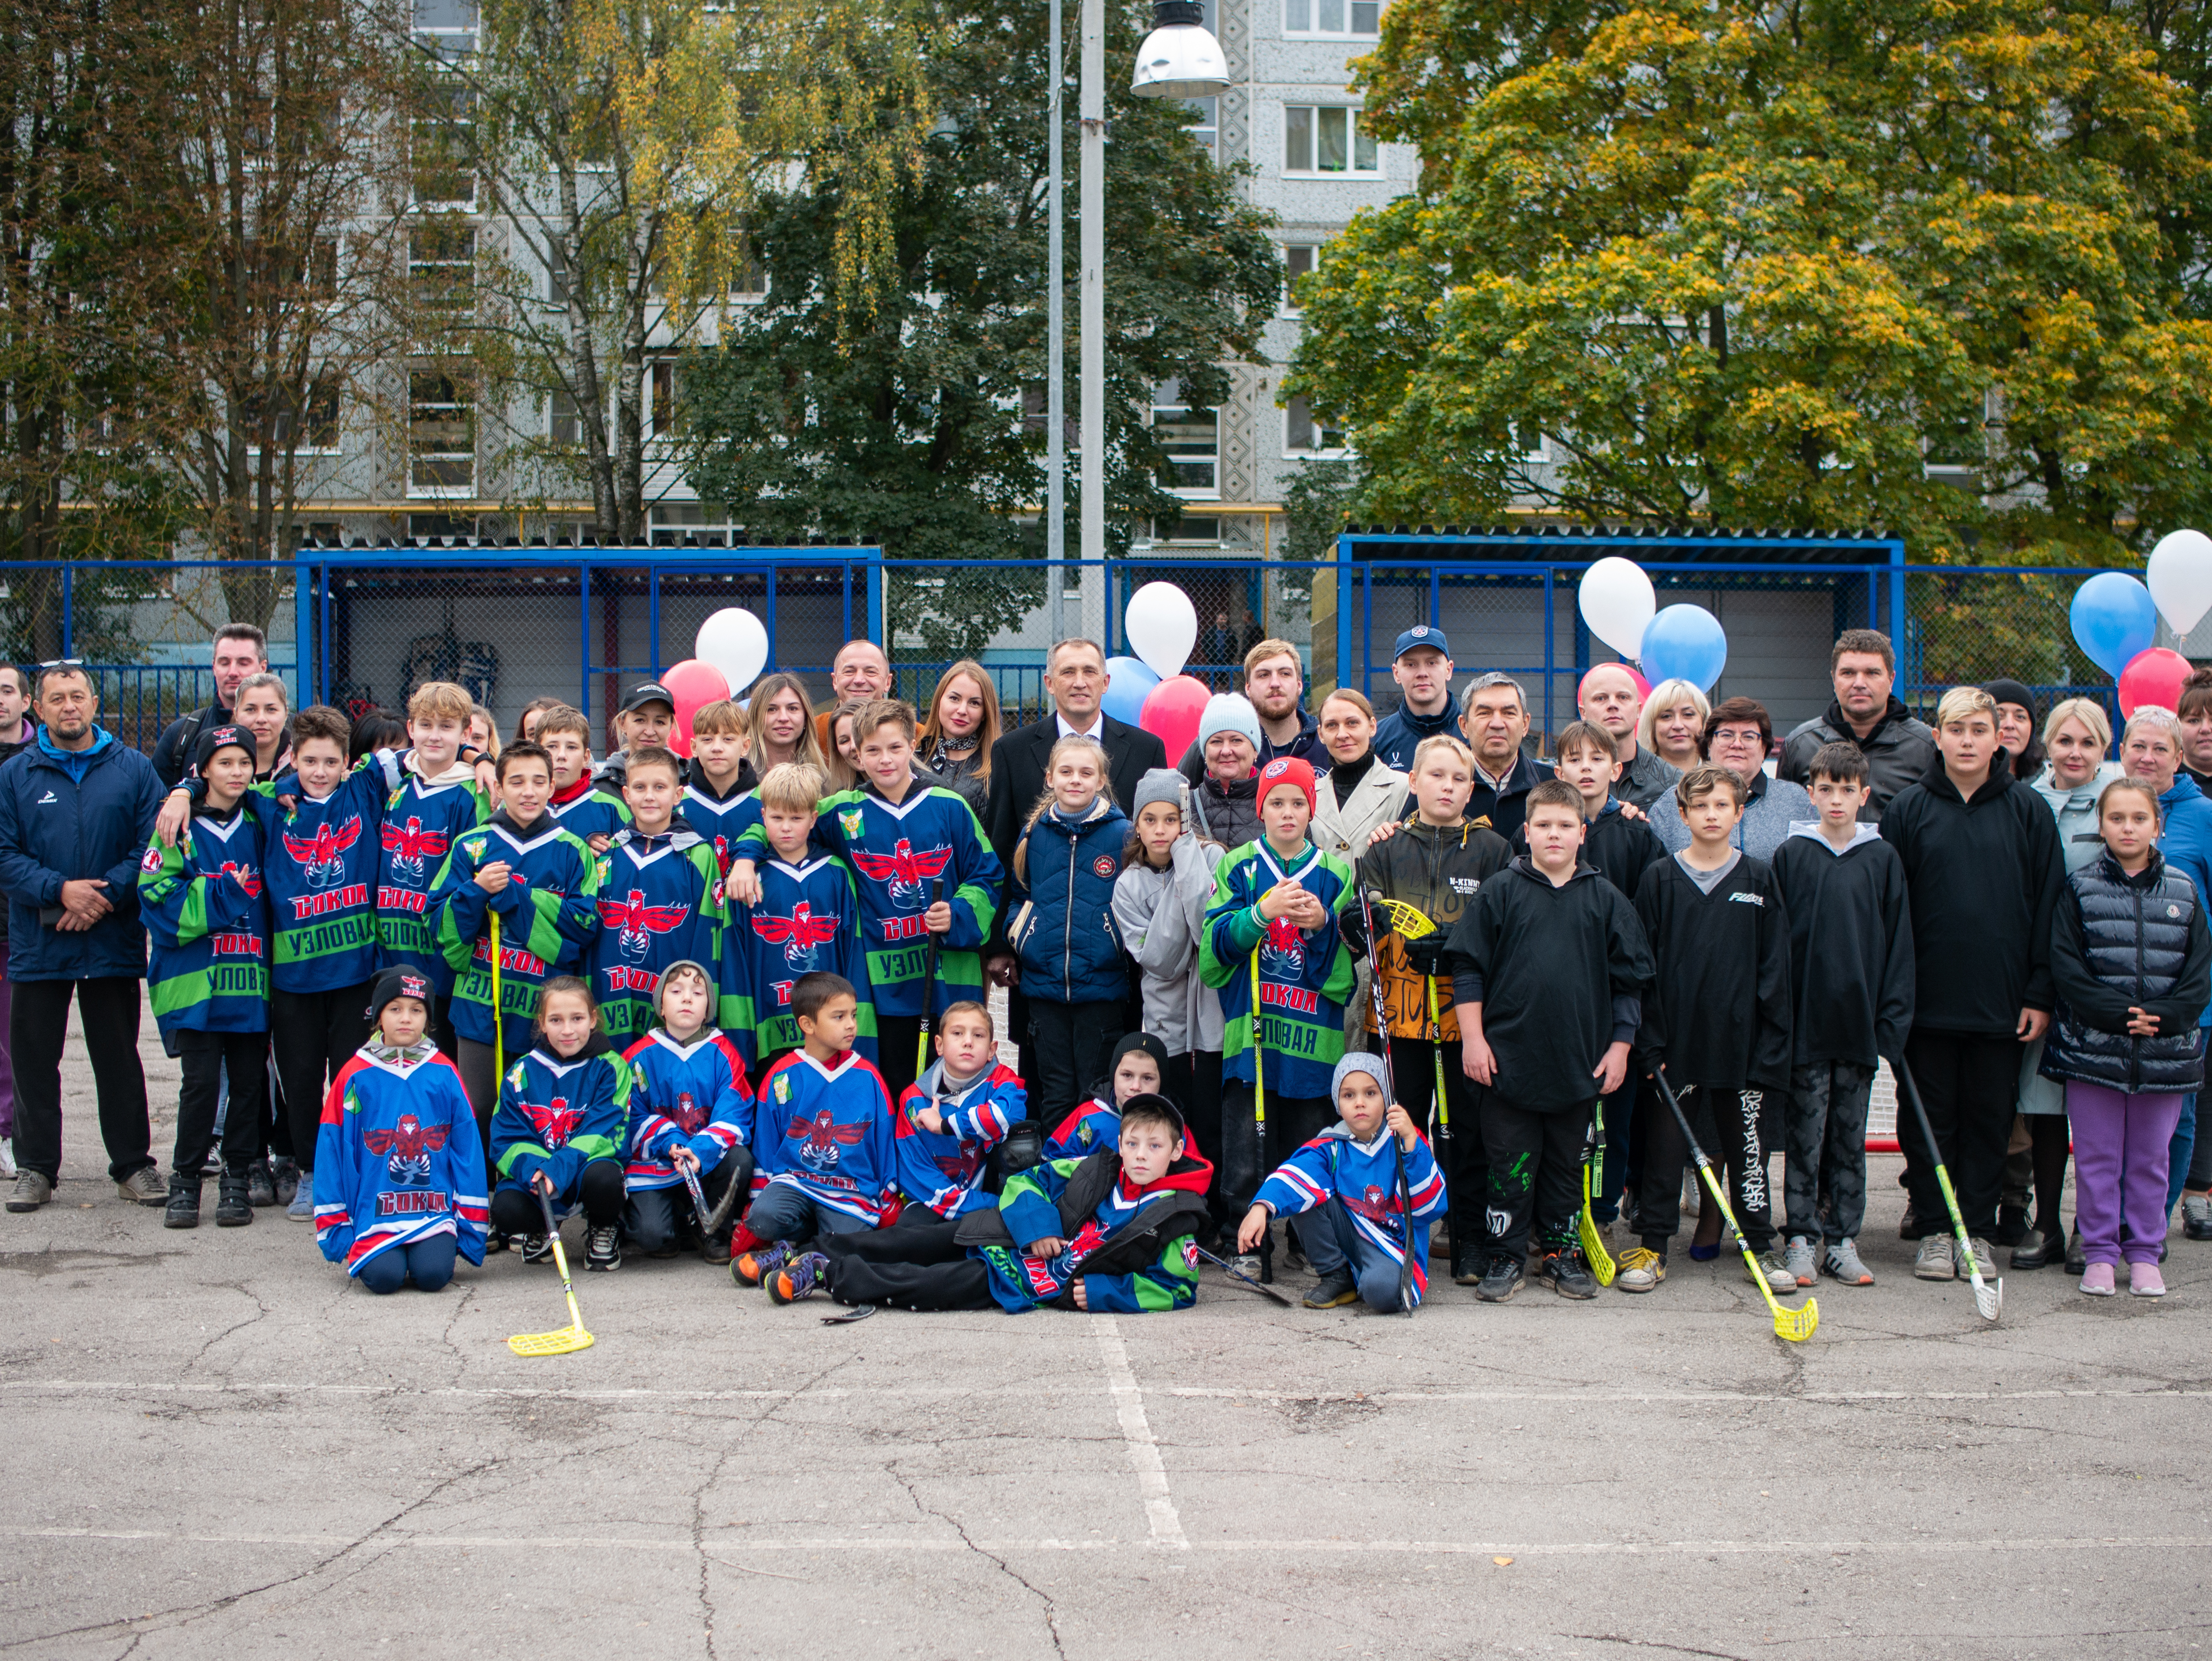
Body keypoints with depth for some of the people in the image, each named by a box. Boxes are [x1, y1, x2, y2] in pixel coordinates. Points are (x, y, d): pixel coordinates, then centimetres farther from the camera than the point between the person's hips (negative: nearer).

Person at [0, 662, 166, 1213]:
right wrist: (60, 890, -16)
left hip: (113, 940, -1)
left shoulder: (133, 769, 4)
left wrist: (104, 893, -15)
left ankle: (133, 1164, 15)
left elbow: (151, 846, -3)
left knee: (119, 1059, 7)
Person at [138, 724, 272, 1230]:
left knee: (249, 1080, 3)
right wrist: (224, 894, -13)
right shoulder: (181, 827, -1)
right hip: (195, 979, -3)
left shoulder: (258, 826, 10)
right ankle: (185, 1180, 9)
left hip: (250, 979, 3)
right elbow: (158, 897, -9)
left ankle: (236, 1178, 14)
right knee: (201, 1080, -4)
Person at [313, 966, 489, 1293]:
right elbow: (332, 1151, 5)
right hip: (374, 1213, -1)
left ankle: (431, 1246, 11)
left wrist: (470, 1224, 6)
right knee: (384, 1276, -23)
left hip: (435, 1210, 1)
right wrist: (337, 1229, 3)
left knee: (434, 1274, -22)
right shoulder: (356, 1076, 2)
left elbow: (467, 1148, 8)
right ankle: (362, 1253, 11)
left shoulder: (444, 1075, 6)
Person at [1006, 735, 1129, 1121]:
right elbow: (1017, 893, 20)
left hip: (1102, 984, -3)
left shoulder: (1122, 833, -2)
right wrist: (1016, 930, 4)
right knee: (1055, 1093, 9)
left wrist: (1124, 942, -7)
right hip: (1044, 982, 3)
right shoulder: (1035, 833, 7)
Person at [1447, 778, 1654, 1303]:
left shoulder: (1606, 900, 4)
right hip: (1509, 1056, -2)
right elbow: (1467, 965, 1)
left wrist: (1619, 1046, 5)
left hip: (1581, 1061, 2)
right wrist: (1473, 1037, -4)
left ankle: (1561, 1250, 24)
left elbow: (1630, 979, 9)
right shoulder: (1500, 892, 0)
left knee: (1566, 1161, 11)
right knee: (1510, 1162, 2)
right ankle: (1506, 1256, 13)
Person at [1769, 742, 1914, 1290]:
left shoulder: (1882, 859, 4)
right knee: (1804, 1137, 2)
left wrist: (1893, 1019, -1)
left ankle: (1843, 1240, 16)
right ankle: (1802, 1239, 11)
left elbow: (1897, 942, 6)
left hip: (1859, 1020, 2)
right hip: (1806, 1021, -2)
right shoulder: (1791, 856, 0)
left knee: (1851, 1138, 9)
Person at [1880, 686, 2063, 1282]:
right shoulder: (1908, 809, 2)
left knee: (1990, 1119, 7)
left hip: (2002, 1002, 0)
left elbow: (2047, 906, 5)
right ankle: (1935, 1232, 16)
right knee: (1930, 1118, 6)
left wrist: (2040, 993, 0)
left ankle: (1978, 1232, 16)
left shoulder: (2028, 812, 4)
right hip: (1928, 1001, 0)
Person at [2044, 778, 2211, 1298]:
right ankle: (2099, 1253, 13)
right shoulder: (2080, 889, 1)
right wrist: (2119, 1014, -15)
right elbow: (2066, 967, -6)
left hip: (2166, 1050, 1)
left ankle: (2145, 1254, 19)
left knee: (2150, 1158, 9)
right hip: (2093, 1046, -1)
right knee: (2097, 1157, 4)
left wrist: (2161, 1017, -12)